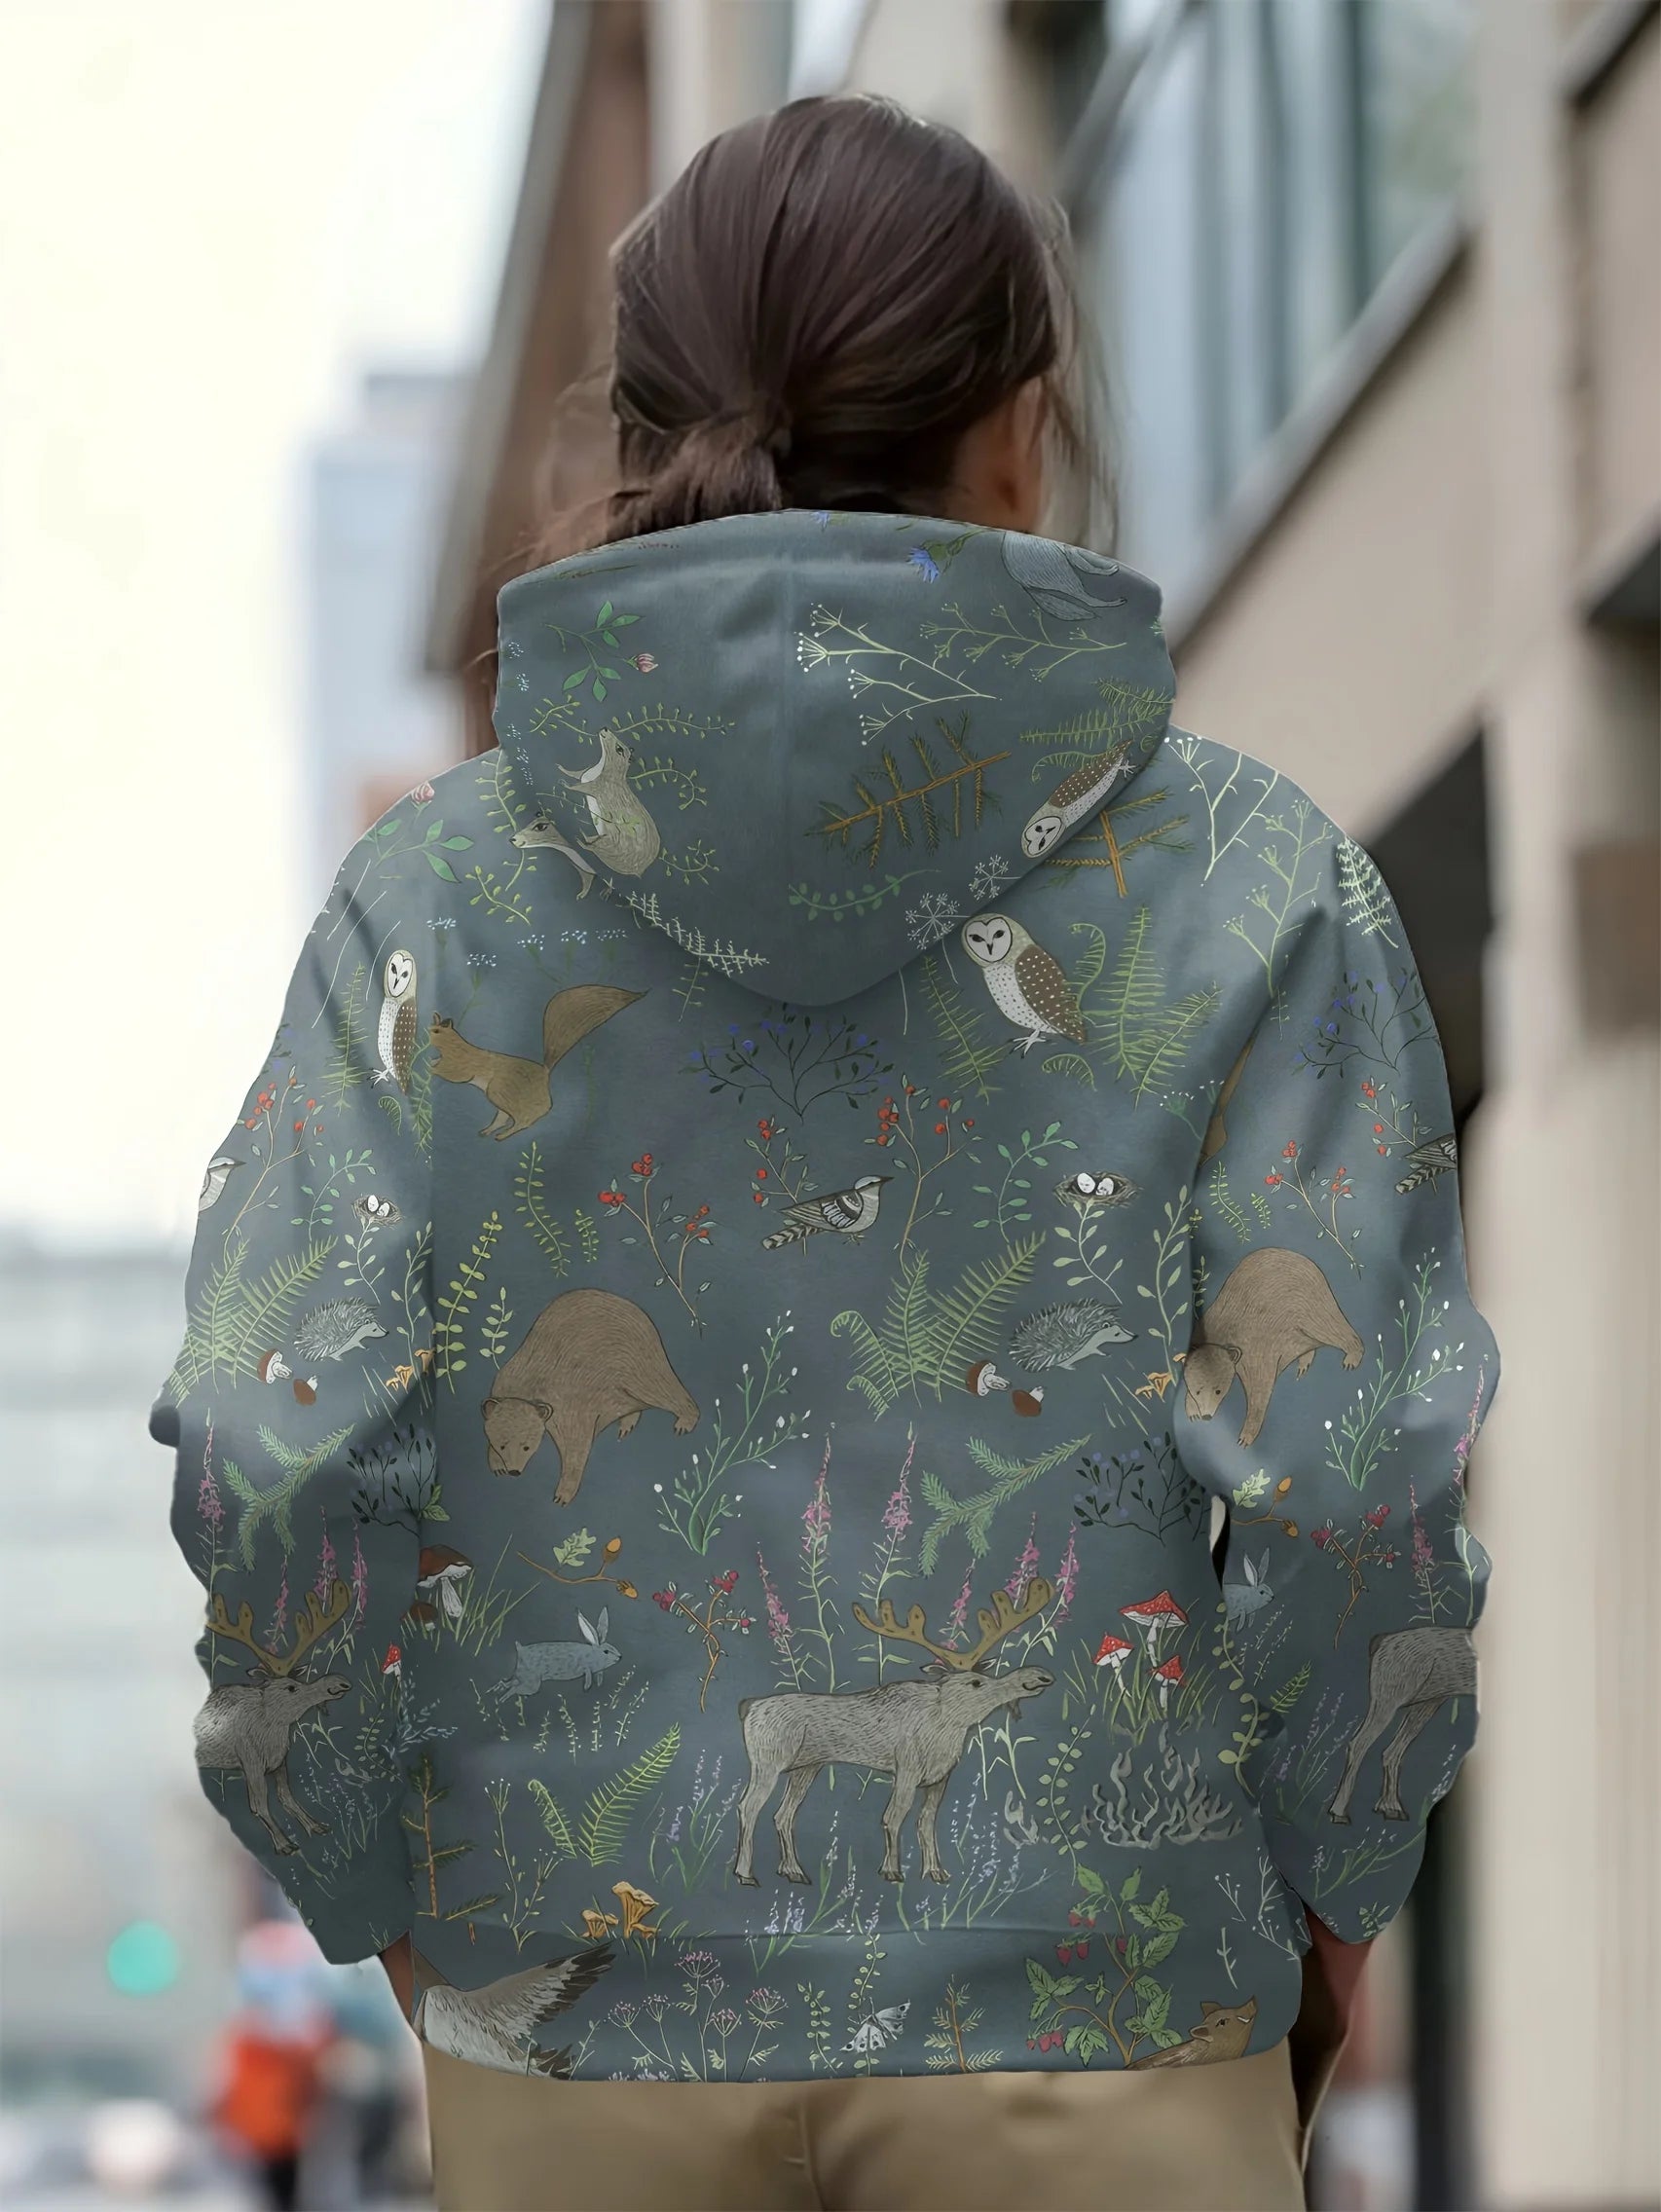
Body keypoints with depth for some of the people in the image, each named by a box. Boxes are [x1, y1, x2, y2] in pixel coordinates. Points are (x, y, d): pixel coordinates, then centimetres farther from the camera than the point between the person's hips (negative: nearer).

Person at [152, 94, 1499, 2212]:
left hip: (588, 2013, 2)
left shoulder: (439, 889, -1)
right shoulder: (1250, 883, -3)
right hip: (1092, 2032, -2)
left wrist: (397, 1906, 7)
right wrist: (1334, 1880, 6)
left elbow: (275, 1472, -7)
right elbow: (1343, 1476, -10)